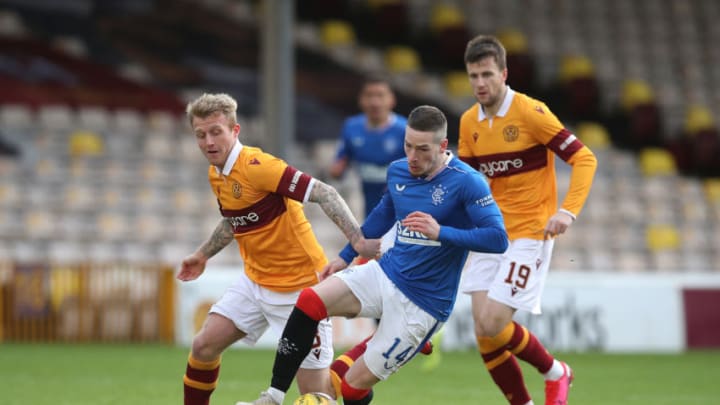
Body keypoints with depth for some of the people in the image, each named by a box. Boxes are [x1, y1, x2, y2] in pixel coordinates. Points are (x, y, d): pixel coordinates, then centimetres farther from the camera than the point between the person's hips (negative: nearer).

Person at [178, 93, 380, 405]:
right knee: (204, 345, 1)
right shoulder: (216, 174, 4)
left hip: (298, 286, -8)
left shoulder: (256, 166, -23)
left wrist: (358, 241, -37)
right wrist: (203, 255, 34)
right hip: (254, 280, 8)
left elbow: (323, 193, -28)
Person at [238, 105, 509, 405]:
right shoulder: (398, 172, 4)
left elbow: (498, 239, -24)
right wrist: (346, 256, 29)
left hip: (422, 304, -6)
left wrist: (441, 232, -35)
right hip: (385, 275, 6)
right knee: (309, 301, -18)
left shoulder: (465, 182, -17)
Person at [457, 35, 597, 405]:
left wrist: (568, 211, -24)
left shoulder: (530, 112, -13)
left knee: (493, 324, -15)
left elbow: (584, 159, -13)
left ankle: (555, 372, 10)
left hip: (529, 234, -6)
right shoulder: (469, 122, 6)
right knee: (484, 333, -2)